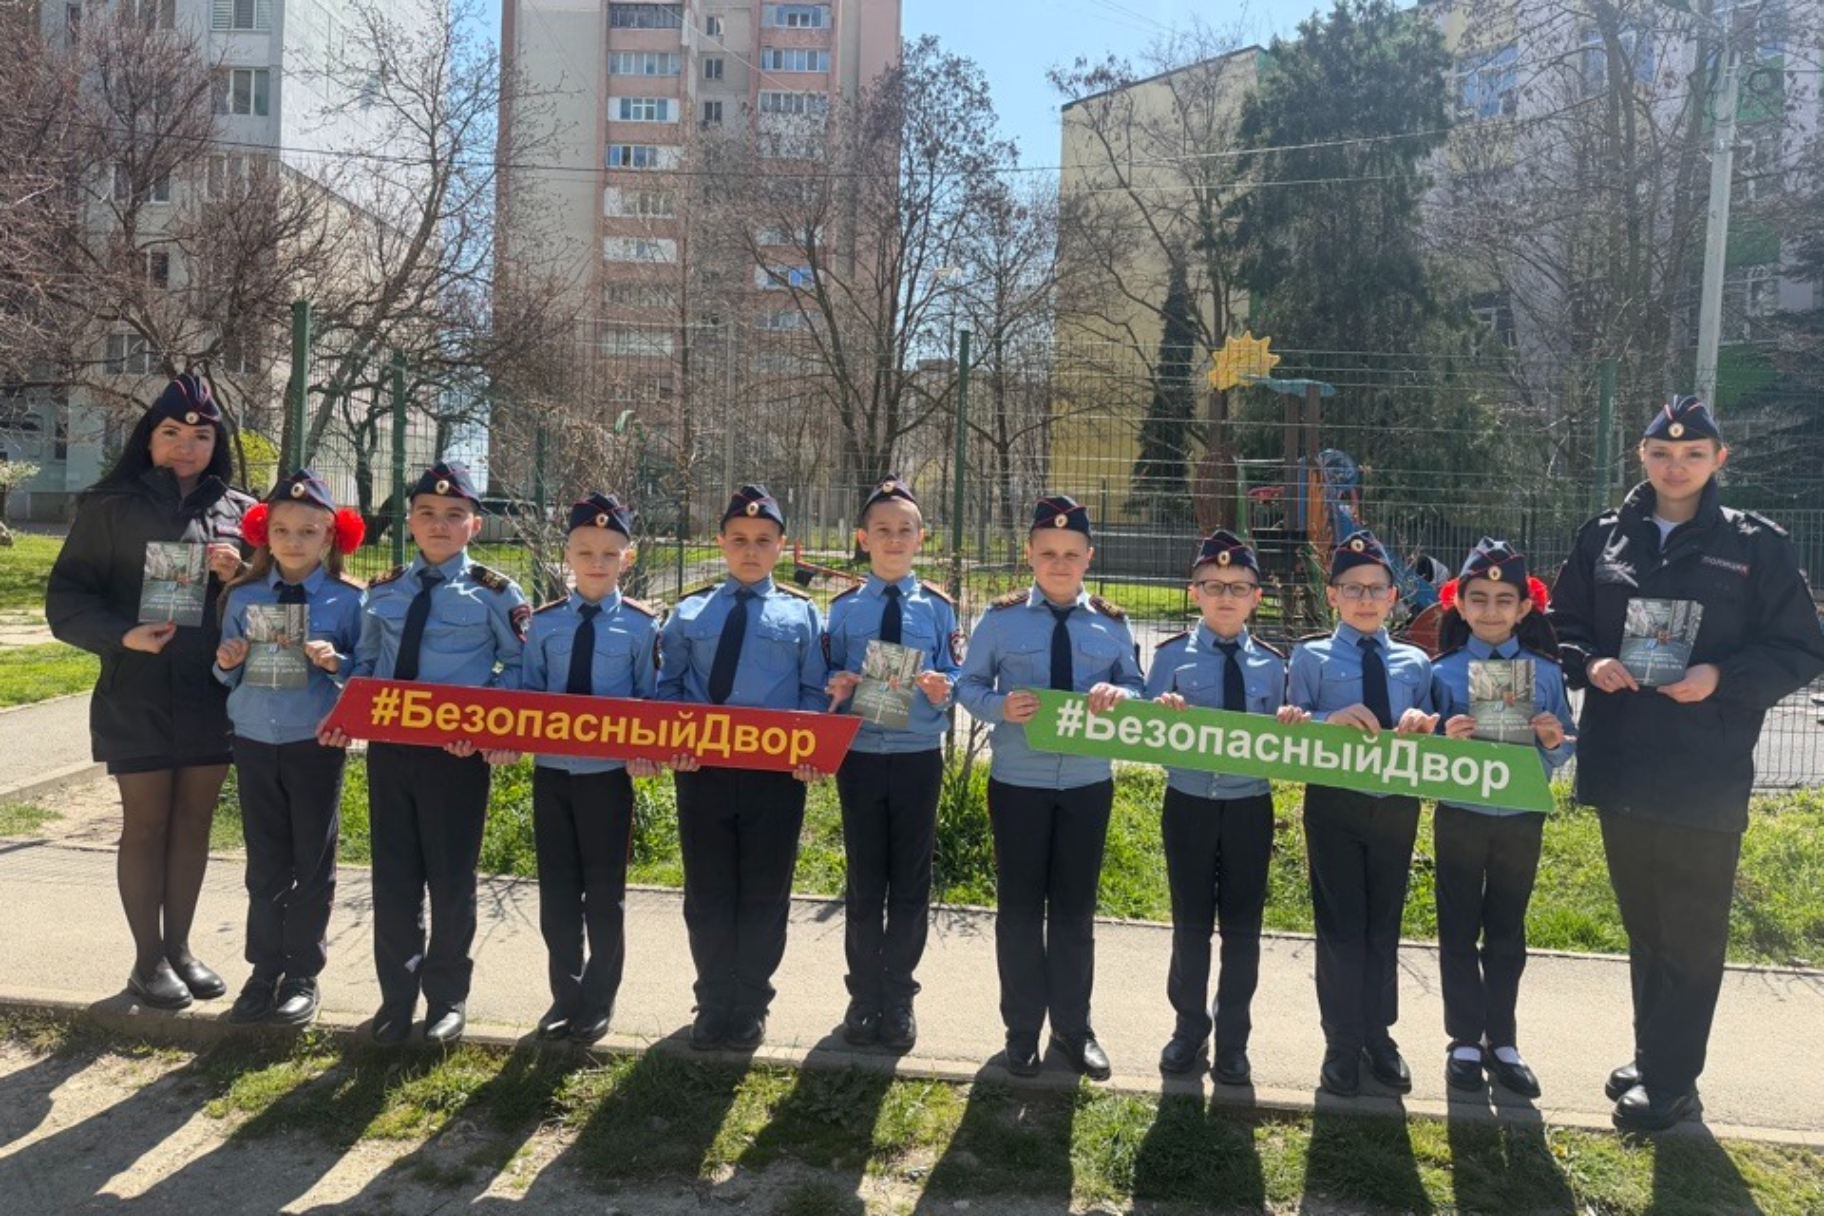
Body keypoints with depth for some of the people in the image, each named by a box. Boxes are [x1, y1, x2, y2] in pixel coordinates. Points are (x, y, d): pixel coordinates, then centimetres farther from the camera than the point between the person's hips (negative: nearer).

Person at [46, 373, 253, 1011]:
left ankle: (178, 947, 25)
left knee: (194, 821, 11)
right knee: (146, 822, 5)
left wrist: (241, 577, -10)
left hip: (214, 694, 3)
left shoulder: (240, 510, 7)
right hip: (137, 694, -3)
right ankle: (147, 959, 17)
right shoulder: (110, 506, 0)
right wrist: (124, 635, -19)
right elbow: (66, 598, -2)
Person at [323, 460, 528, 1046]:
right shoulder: (383, 590, 9)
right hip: (388, 744, 4)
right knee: (393, 875, 11)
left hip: (458, 751, -4)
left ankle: (448, 995, 25)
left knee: (451, 876, 7)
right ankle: (397, 994, 27)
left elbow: (521, 667, -2)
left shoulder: (494, 592, -4)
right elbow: (366, 663, 16)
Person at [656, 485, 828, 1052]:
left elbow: (815, 693, 2)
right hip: (701, 770, 1)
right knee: (706, 893, 11)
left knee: (765, 894, 9)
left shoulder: (802, 613, 5)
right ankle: (714, 1002, 28)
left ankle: (751, 1005, 26)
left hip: (777, 772, -1)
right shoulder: (690, 612, 8)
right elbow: (667, 686, 8)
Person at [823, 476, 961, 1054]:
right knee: (864, 883, 10)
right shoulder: (843, 607, 3)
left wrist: (941, 687, -19)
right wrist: (836, 685, -17)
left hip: (918, 757, 0)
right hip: (859, 756, 0)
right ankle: (864, 995, 26)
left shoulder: (937, 607, 2)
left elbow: (957, 677, 2)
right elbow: (828, 674, 5)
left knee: (911, 884, 8)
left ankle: (898, 997, 24)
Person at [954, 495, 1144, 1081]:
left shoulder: (1112, 625, 2)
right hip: (1018, 783, -1)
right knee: (1019, 906, 9)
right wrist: (1001, 706, -20)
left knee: (1075, 908, 13)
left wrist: (1118, 694, -18)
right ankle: (1022, 1028, 26)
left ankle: (1073, 1026, 30)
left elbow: (1136, 687, 5)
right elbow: (968, 685, 0)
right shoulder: (1001, 618, -3)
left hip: (1088, 784, 2)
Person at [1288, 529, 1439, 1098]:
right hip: (1334, 802, -3)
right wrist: (1331, 720, -25)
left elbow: (1431, 745, 5)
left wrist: (1422, 729, -17)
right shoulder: (1312, 657, 0)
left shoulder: (1415, 662, 8)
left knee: (1384, 924, 13)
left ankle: (1378, 1034, 29)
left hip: (1396, 804, 3)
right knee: (1341, 925, 4)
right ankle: (1342, 1041, 18)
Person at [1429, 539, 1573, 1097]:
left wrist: (1555, 742, -19)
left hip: (1521, 817, 1)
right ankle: (1465, 1041, 20)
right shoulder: (1445, 672, -5)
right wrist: (1446, 739, -24)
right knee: (1459, 932, 8)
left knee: (1507, 934, 13)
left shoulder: (1545, 672, -2)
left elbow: (1558, 757, 2)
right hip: (1460, 816, -1)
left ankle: (1502, 1043, 26)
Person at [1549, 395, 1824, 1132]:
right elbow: (1562, 625, 11)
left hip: (1706, 775, -3)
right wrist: (1591, 664, -10)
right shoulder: (1604, 538, 6)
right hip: (1620, 767, 4)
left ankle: (1670, 1081, 16)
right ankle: (1652, 1060, 31)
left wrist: (1722, 677, -17)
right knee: (1643, 925, 16)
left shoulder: (1755, 544, -2)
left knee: (1691, 932, 5)